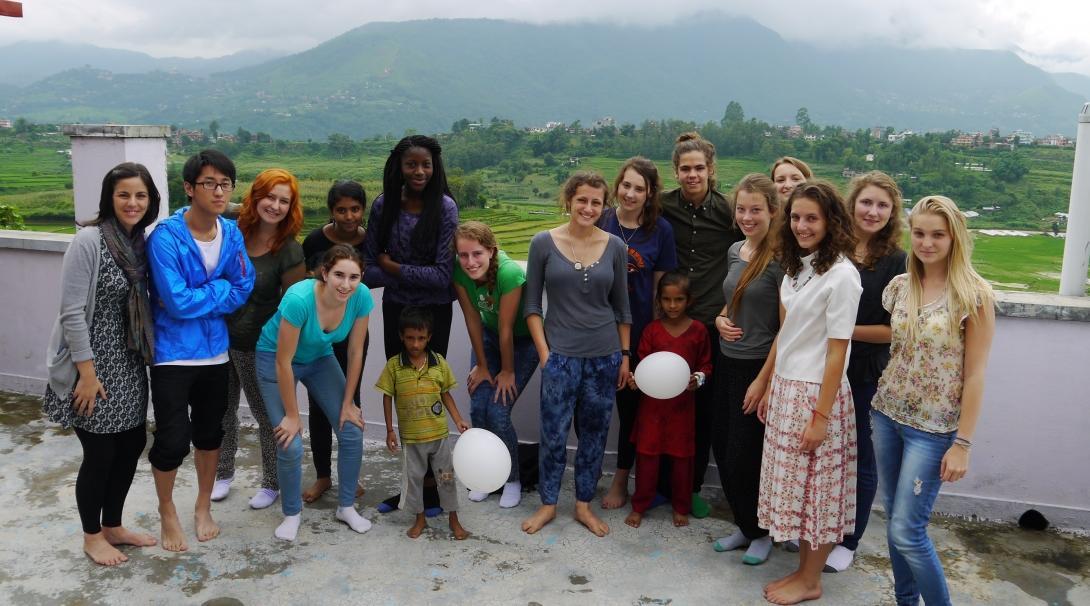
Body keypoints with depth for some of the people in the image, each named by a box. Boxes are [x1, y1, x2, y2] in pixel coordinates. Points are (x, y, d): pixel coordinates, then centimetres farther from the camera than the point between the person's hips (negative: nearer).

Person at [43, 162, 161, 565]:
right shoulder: (89, 241, -17)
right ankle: (92, 537, 26)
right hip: (94, 366, -7)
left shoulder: (141, 243, 5)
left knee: (132, 444, 14)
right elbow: (71, 313, -18)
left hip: (128, 364, 7)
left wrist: (147, 355, 11)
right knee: (100, 454, 4)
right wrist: (87, 373, -19)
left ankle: (113, 527, 34)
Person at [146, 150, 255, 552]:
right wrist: (220, 289, -11)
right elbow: (177, 301, -23)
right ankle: (167, 512, 25)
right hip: (172, 354, -5)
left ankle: (203, 508, 36)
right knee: (173, 440, -2)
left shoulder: (232, 234, -2)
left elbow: (244, 289, -4)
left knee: (210, 432, 16)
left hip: (215, 351, 5)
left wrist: (196, 299, -17)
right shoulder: (166, 237, -18)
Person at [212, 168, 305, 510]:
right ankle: (224, 474, 39)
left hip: (256, 347, -4)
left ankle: (271, 483, 29)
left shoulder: (289, 252, -16)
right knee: (223, 410, 18)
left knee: (266, 415, 10)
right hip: (220, 338, 4)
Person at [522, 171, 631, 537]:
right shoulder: (544, 243, -4)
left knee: (594, 434, 11)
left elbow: (622, 306, 9)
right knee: (553, 435, 3)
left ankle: (584, 505, 26)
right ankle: (548, 504, 22)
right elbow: (532, 303, 0)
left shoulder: (615, 247, 2)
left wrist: (625, 355, 7)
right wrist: (543, 351, -6)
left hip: (605, 356, 2)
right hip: (560, 355, -2)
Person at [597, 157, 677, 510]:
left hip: (638, 330, 0)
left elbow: (661, 284, 0)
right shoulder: (599, 222, -4)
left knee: (631, 404, 11)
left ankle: (621, 481, 29)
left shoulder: (660, 229, -5)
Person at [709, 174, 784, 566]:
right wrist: (720, 320, 0)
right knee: (722, 448, 12)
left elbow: (785, 326, -15)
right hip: (728, 362, 7)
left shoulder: (780, 259, -15)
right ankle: (745, 527, 32)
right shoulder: (735, 251, 7)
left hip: (759, 367, -7)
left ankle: (761, 532, 27)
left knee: (744, 456, 3)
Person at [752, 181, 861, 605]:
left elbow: (836, 352, -16)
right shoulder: (796, 266, 8)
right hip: (785, 389, 7)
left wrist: (821, 415, -16)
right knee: (794, 485, 14)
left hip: (816, 394, -7)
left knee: (815, 488, 5)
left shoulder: (841, 275, -16)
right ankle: (802, 570, 28)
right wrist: (764, 381, 17)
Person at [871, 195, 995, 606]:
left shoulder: (974, 296, -12)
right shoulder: (899, 286, 2)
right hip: (887, 416, 5)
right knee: (894, 520, 13)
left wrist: (963, 444, -12)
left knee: (907, 531, -4)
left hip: (933, 428, -5)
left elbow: (974, 375, -12)